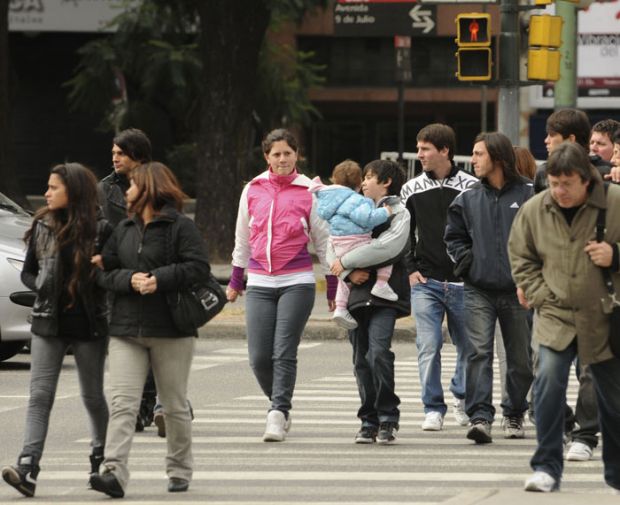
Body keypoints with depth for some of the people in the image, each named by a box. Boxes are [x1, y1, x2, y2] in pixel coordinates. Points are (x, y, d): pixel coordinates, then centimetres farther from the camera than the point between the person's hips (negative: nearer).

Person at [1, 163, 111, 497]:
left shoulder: (99, 230, -4)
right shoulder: (42, 227, 5)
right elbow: (27, 272, 12)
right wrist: (43, 287, -6)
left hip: (88, 324, -2)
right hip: (48, 324, 2)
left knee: (92, 396, 10)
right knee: (40, 395, -9)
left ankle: (101, 457, 32)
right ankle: (27, 469, -19)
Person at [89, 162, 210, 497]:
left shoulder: (181, 226, -3)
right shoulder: (123, 230, 14)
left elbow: (198, 267, -13)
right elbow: (104, 271, 11)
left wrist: (159, 279, -21)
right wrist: (129, 280, -9)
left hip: (170, 330, -4)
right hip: (126, 331, 4)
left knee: (175, 406, 7)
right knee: (122, 403, -10)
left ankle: (180, 471, 21)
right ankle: (114, 473, -19)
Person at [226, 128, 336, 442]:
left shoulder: (309, 192, 1)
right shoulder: (253, 190, 8)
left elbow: (323, 240, 8)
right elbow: (243, 238, 19)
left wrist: (333, 288, 8)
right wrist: (235, 281, 24)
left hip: (297, 282, -3)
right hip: (260, 283, 3)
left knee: (284, 353, -11)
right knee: (259, 357, -1)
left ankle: (278, 415, -8)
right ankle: (280, 406, 21)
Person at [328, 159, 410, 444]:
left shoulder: (398, 213, 3)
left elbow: (387, 247, -15)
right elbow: (330, 249, 11)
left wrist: (346, 262, -11)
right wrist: (349, 273, -8)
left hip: (384, 293, -5)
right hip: (357, 293, 5)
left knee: (379, 352, -19)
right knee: (361, 359, 4)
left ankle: (388, 419, -11)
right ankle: (369, 421, 11)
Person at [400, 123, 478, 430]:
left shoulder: (471, 187, -2)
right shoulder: (412, 190, 6)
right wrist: (411, 269, 4)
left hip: (463, 282, -1)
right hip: (425, 282, 1)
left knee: (468, 345, 9)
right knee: (428, 346, -8)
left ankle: (461, 397, 32)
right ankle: (433, 408, -1)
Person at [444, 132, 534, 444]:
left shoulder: (528, 194, -3)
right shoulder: (468, 199, 8)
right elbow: (454, 235, 20)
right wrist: (466, 261, 5)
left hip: (518, 291, -2)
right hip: (479, 291, 2)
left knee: (520, 358, 9)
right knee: (479, 353, -13)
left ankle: (514, 414, 26)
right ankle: (480, 416, -18)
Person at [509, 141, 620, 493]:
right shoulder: (534, 210, 0)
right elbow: (520, 256, 13)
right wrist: (538, 294, 1)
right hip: (556, 316, 1)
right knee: (549, 381, -21)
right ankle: (547, 468, -14)